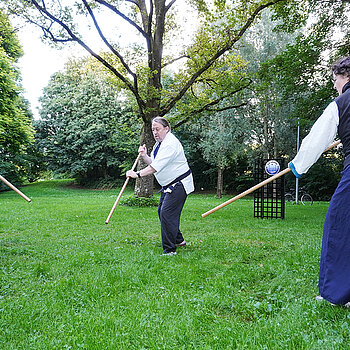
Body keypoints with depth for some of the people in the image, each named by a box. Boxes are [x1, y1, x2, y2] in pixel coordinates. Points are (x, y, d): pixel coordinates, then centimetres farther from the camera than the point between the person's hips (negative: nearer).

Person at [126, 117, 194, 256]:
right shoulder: (159, 143, 10)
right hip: (168, 184, 11)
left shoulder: (170, 144, -23)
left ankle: (170, 250, -10)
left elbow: (157, 166, -30)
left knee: (167, 213, -16)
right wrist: (144, 156, -6)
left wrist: (138, 174, -32)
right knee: (162, 211, 16)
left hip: (179, 184, -11)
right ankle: (178, 240, 32)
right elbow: (153, 163, 12)